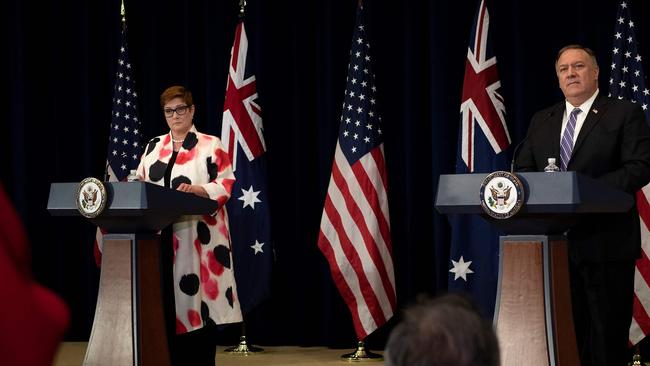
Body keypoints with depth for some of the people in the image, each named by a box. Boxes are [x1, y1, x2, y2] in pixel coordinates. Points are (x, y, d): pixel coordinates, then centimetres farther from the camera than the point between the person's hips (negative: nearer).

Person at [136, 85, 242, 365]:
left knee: (198, 300, -6)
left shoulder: (211, 145, 3)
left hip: (196, 238, -4)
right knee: (165, 303, 1)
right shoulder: (154, 147, 18)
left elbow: (226, 184, -5)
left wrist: (196, 189, -21)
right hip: (160, 237, 4)